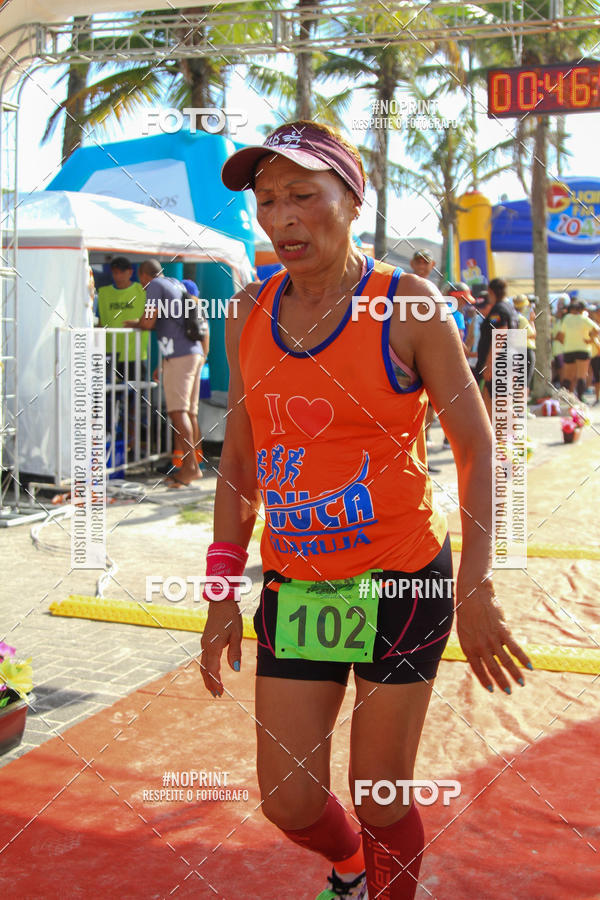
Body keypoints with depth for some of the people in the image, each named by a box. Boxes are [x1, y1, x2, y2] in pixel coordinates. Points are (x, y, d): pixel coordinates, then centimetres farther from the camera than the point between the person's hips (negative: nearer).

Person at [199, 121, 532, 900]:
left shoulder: (407, 306, -10)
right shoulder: (250, 313, 2)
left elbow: (476, 447, -6)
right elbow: (239, 459, 8)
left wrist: (477, 588, -13)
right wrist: (223, 592, 6)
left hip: (403, 582, -4)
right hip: (294, 586, 4)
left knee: (380, 795, 6)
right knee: (287, 801, 10)